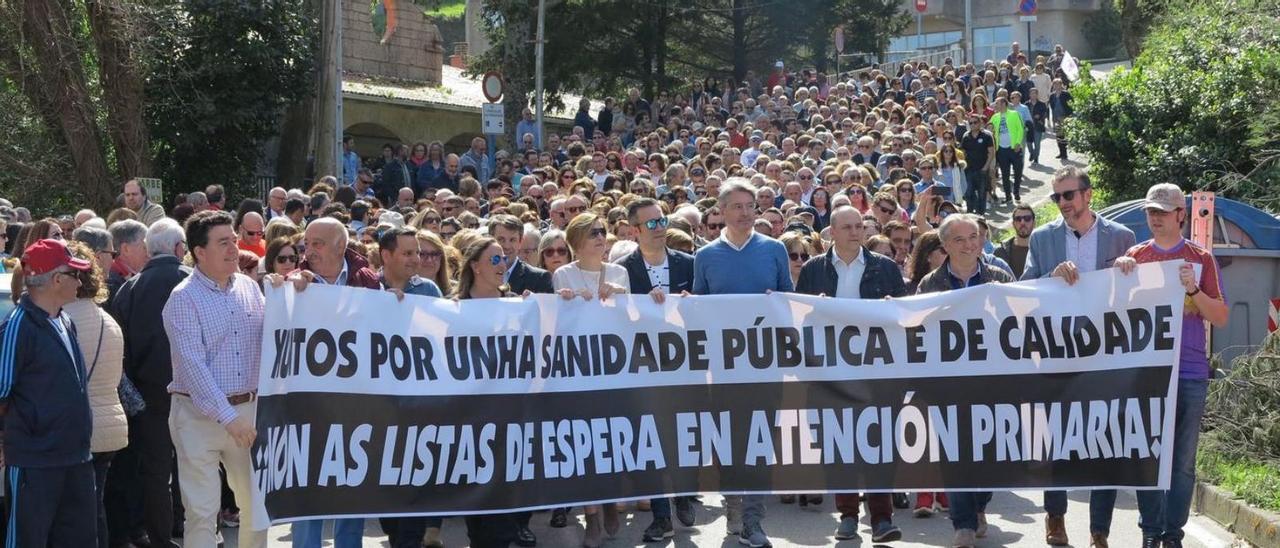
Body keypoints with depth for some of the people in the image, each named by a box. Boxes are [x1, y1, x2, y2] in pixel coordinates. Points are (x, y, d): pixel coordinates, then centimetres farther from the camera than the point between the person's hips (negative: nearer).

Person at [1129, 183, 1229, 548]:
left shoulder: (1201, 259, 4)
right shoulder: (1135, 257, 8)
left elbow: (1221, 319, 1)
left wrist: (1193, 289, -15)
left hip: (1190, 373, -1)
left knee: (1182, 460, 1)